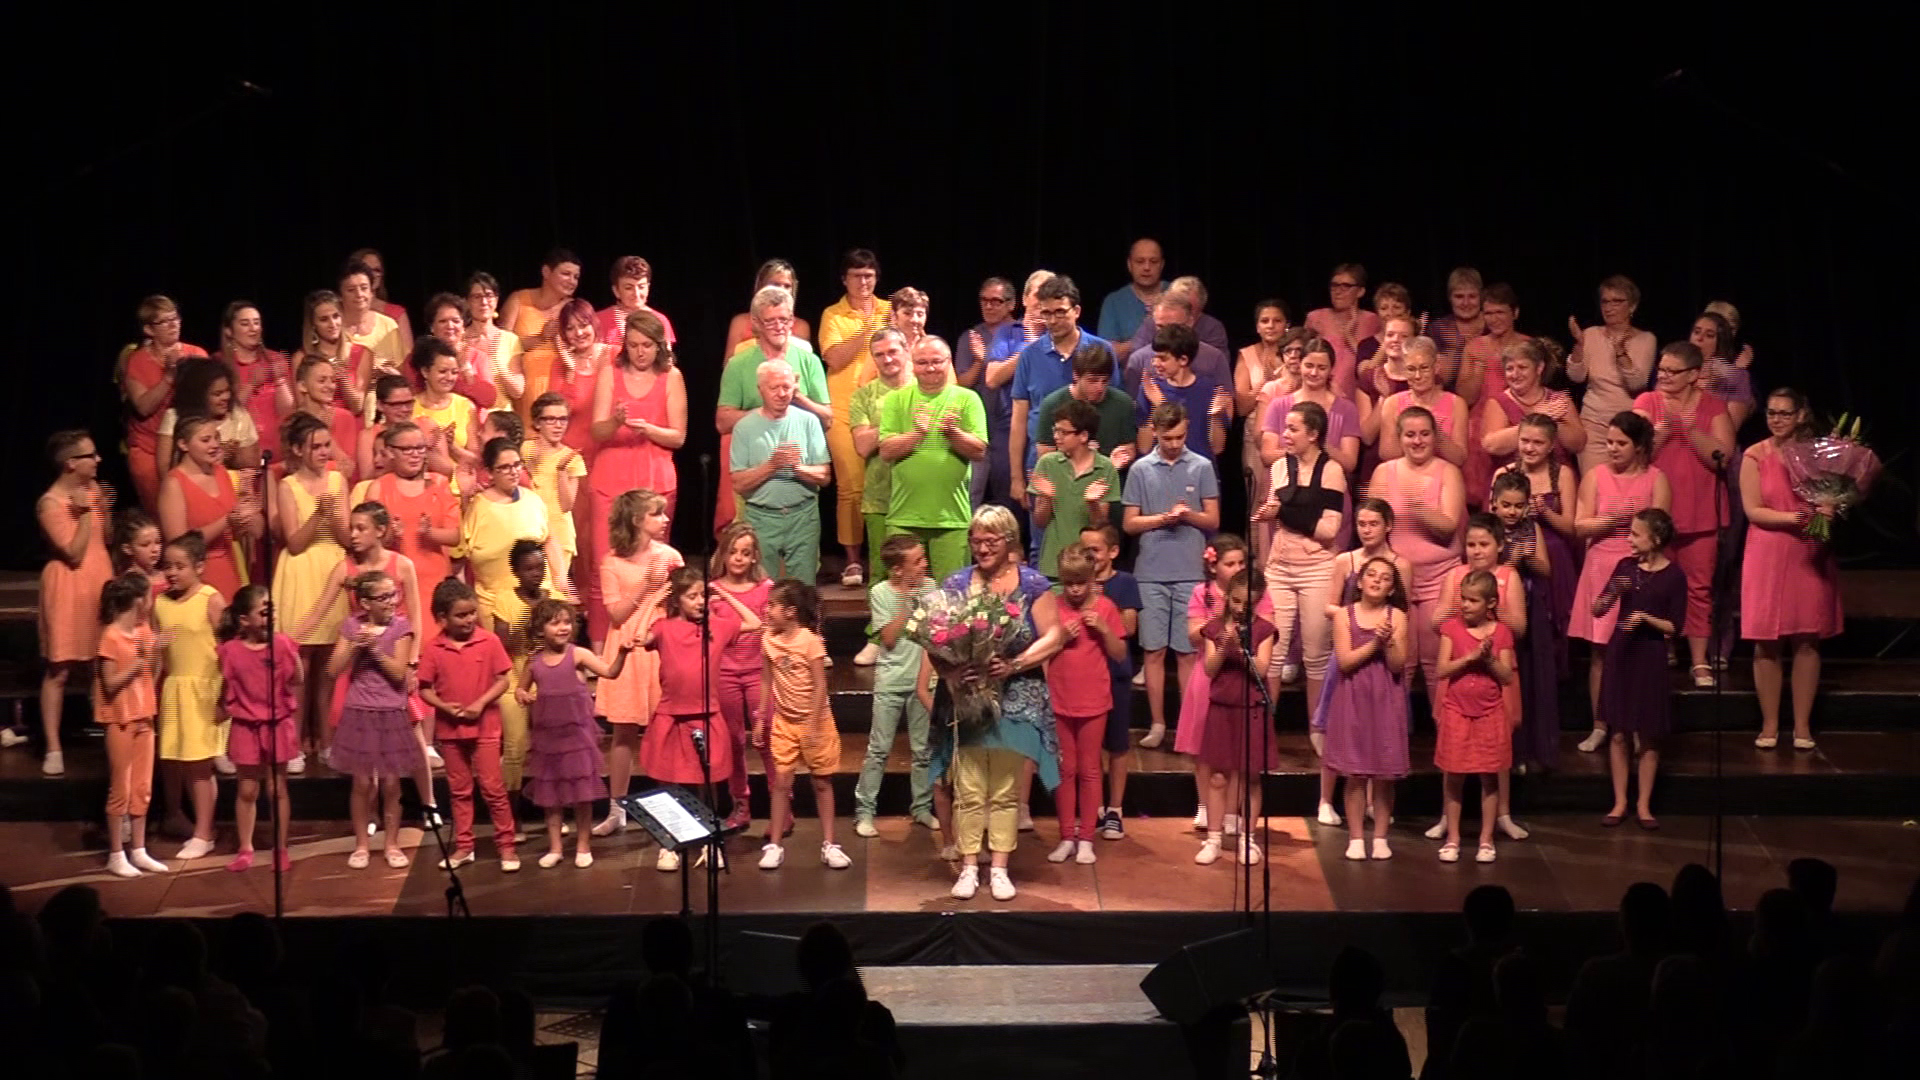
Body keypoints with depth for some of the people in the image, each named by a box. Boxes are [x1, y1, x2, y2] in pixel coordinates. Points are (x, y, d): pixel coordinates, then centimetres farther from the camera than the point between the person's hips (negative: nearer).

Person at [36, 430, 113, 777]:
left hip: (100, 582, 6)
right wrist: (85, 513, -21)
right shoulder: (50, 503, -15)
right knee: (59, 670, -2)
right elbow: (74, 554, -18)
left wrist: (105, 510, -3)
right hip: (69, 588, -6)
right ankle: (53, 749, 1)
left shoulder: (92, 488, 6)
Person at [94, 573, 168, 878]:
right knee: (120, 790, 0)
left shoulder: (145, 631, 5)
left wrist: (156, 653, -5)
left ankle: (139, 851, 18)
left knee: (142, 789, 10)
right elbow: (110, 684, -18)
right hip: (120, 720, -7)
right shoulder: (111, 637, -16)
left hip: (144, 718, 7)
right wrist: (139, 660, -22)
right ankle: (116, 855, 7)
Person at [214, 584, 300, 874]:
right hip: (245, 727, 0)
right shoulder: (231, 651, -8)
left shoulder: (282, 644, -7)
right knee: (247, 790, 8)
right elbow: (226, 691, 2)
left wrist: (291, 655, -17)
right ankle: (244, 849, 19)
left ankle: (281, 849, 18)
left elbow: (297, 681, -6)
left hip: (278, 725, 0)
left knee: (277, 788, 8)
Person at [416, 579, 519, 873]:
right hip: (449, 729, 2)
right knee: (459, 790, 12)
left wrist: (480, 703, -18)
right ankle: (463, 846, 21)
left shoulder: (489, 642, -8)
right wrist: (444, 706, -18)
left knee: (493, 788, 0)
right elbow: (425, 689, -1)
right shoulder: (433, 649, -6)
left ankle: (506, 845, 8)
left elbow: (502, 681, -6)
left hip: (485, 727, -2)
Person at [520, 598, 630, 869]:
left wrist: (621, 653, -39)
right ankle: (555, 847, 21)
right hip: (547, 735, 3)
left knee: (582, 793, 3)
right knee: (549, 793, 10)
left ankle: (583, 845, 17)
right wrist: (522, 695, -5)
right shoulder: (534, 662, 1)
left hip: (577, 733, -3)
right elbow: (521, 688, 18)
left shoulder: (578, 655, -9)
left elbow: (610, 672, -21)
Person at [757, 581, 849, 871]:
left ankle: (828, 844, 14)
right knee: (781, 782, 1)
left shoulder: (810, 641, -17)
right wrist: (760, 719, 6)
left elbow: (820, 685, -16)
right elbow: (767, 682, 6)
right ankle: (774, 845, 5)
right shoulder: (768, 640, -2)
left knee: (822, 782, 7)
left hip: (815, 720, -4)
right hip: (783, 720, 4)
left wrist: (813, 726, -19)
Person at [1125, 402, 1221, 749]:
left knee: (1187, 652, 1)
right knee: (1155, 651, 3)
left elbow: (1213, 520, 6)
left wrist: (1189, 515, -13)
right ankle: (1158, 724, 9)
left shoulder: (1201, 468, 3)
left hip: (1191, 573, -1)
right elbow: (1129, 524, 5)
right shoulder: (1141, 470, 5)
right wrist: (1163, 518, -11)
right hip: (1151, 573, 1)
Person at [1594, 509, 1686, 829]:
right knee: (1618, 733, 4)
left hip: (1650, 657, -3)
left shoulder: (1673, 576, -7)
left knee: (1646, 736, 3)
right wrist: (1612, 592, -18)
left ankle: (1643, 805, 14)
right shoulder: (1625, 566, 2)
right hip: (1619, 653, 3)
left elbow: (1675, 626, -6)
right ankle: (1620, 802, 13)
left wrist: (1645, 617, -20)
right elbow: (1597, 610, 1)